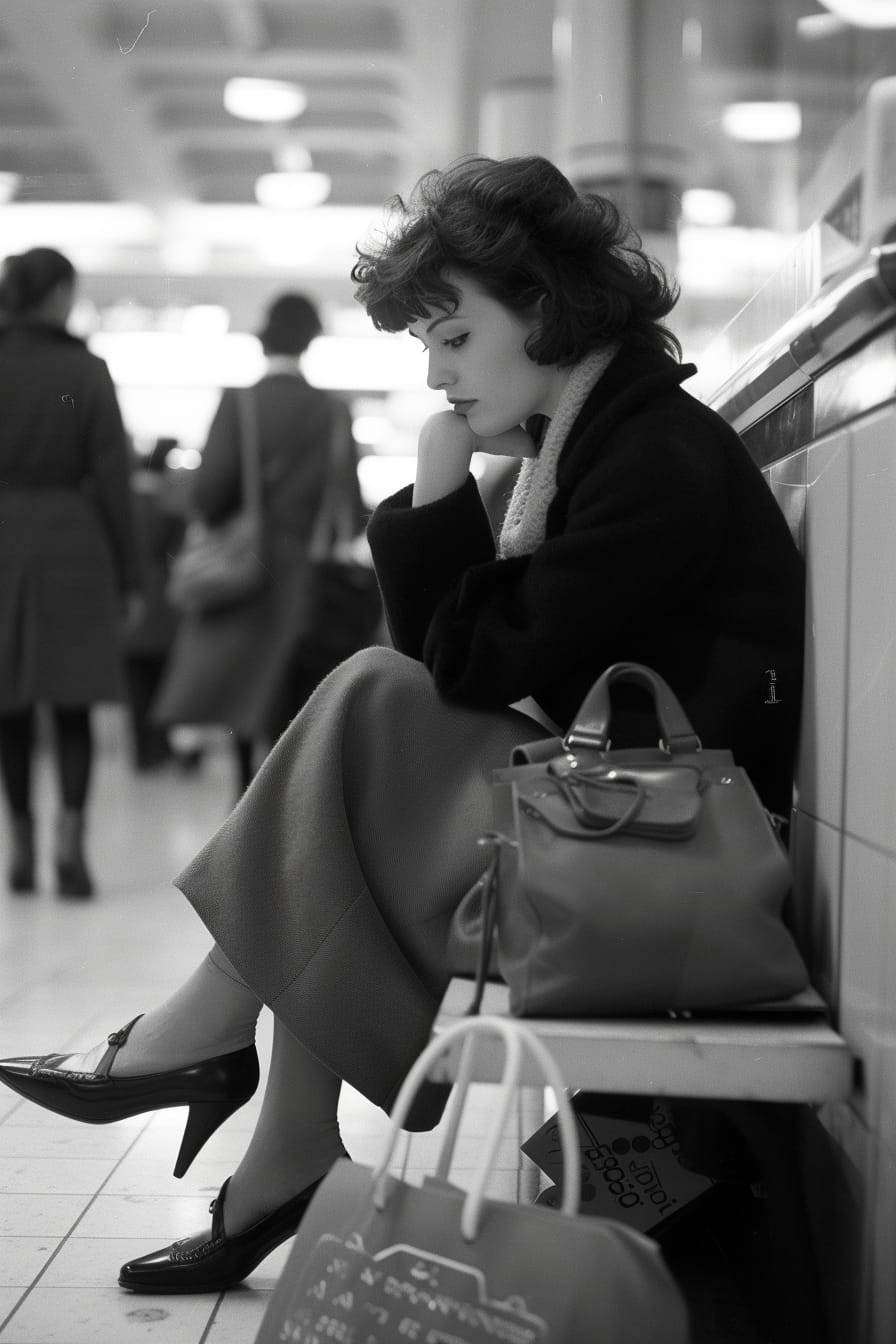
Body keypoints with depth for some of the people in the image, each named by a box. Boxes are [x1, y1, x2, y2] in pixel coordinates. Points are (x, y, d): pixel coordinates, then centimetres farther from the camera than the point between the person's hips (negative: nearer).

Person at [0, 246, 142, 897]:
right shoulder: (87, 372, -5)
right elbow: (112, 482, -4)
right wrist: (129, 576, 1)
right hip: (72, 546, -2)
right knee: (73, 705, 4)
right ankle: (70, 839, -9)